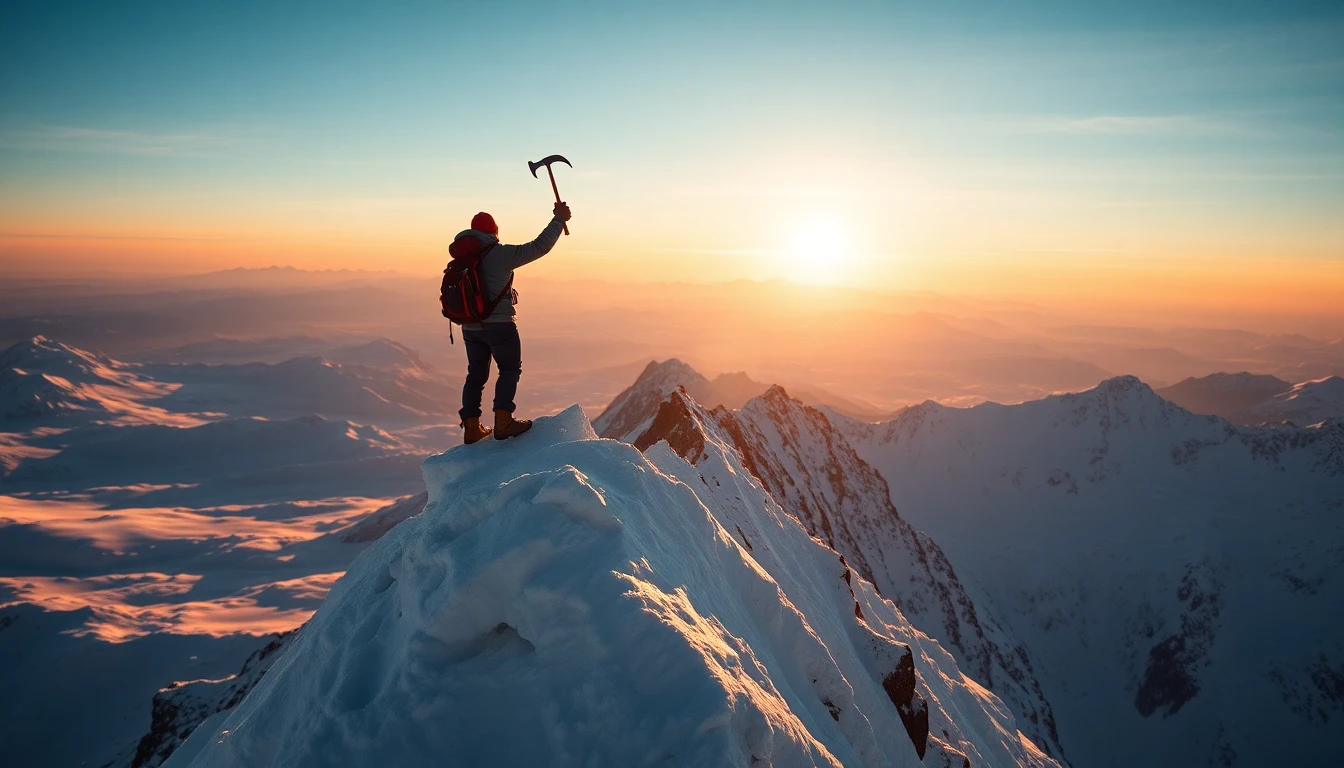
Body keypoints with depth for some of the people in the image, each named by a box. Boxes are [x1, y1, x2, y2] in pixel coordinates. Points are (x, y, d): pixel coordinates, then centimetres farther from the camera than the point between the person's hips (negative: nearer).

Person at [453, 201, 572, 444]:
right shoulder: (501, 254, -12)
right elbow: (540, 247, -12)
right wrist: (559, 219, -4)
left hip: (470, 327, 6)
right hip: (499, 325, -6)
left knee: (476, 373, 15)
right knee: (510, 369, 6)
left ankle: (471, 427, 15)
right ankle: (503, 422, -6)